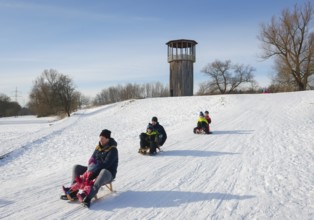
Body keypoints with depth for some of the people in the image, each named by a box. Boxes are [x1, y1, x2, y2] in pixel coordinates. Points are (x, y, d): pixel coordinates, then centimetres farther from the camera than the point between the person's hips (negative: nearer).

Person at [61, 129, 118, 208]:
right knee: (76, 167, 0)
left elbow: (105, 164, -22)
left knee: (103, 172, -43)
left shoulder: (113, 150, -14)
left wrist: (93, 170, -26)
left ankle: (88, 198, -56)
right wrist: (91, 168, -15)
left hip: (108, 173, -7)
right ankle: (73, 192, -17)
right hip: (95, 171, 8)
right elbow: (92, 159, 6)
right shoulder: (99, 146, 7)